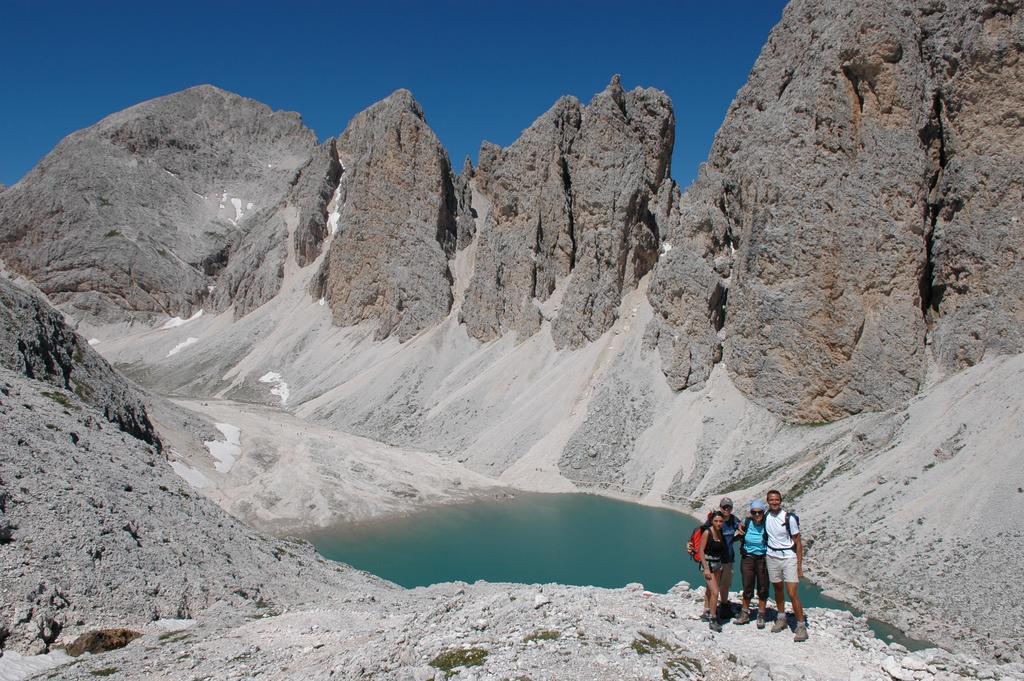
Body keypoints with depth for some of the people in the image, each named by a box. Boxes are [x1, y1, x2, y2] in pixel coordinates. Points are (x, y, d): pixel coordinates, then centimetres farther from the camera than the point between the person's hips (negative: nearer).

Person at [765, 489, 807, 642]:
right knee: (778, 589, 15)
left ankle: (801, 626, 2)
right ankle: (781, 618, 32)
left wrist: (800, 565, -9)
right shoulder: (766, 517, 0)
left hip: (789, 557, -4)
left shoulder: (789, 518, -12)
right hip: (772, 557, 4)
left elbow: (798, 543, -7)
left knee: (792, 594, -9)